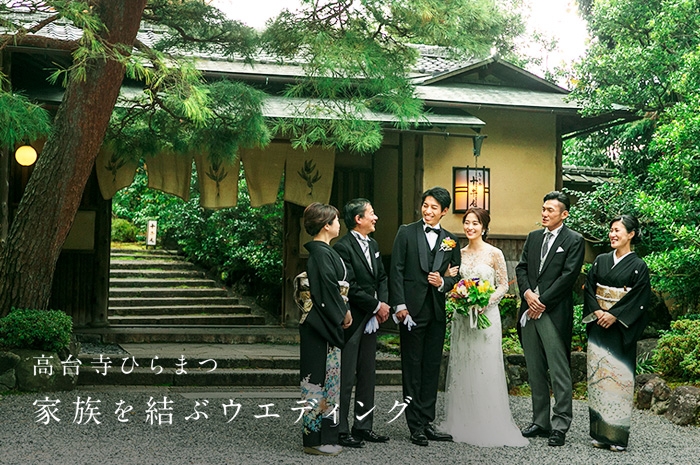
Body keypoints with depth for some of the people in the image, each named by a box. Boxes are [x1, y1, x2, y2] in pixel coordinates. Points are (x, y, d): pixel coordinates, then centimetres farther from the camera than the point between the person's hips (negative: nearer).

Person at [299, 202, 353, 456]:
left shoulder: (323, 251, 14)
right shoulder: (320, 253, -17)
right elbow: (329, 290, -20)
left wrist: (343, 311, 8)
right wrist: (343, 313, -9)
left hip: (327, 324, 10)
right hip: (321, 325, -10)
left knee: (327, 376, 14)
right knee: (320, 378, -4)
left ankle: (324, 435, 22)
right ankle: (315, 439, 3)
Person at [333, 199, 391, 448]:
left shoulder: (373, 245, 14)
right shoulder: (343, 247, -14)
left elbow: (382, 277, 17)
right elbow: (350, 287, -18)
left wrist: (384, 303, 0)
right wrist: (376, 306, -10)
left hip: (371, 319, 9)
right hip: (351, 320, -9)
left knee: (368, 374, 13)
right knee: (345, 378, -3)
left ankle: (363, 426, 22)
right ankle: (340, 430, 5)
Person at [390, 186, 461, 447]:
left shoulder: (450, 240, 11)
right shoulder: (406, 232, 1)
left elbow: (456, 276, 13)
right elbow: (397, 270, -4)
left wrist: (443, 283, -10)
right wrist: (399, 305, -12)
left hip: (437, 310, 4)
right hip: (412, 309, -4)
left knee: (432, 367, 8)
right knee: (412, 367, 2)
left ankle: (427, 422, 17)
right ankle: (415, 426, 8)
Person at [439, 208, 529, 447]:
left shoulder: (494, 254, -4)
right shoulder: (458, 254, 9)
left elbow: (503, 285, -2)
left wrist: (487, 301, -16)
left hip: (486, 315, -4)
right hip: (462, 316, 5)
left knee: (485, 368, -3)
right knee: (461, 366, 7)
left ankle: (488, 425, 7)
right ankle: (462, 423, 16)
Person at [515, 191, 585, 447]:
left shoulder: (573, 240, -2)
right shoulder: (533, 237, 16)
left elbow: (568, 276, -10)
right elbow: (521, 268, 12)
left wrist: (542, 301, -12)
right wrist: (527, 293, -6)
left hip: (554, 313, -6)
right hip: (529, 311, 6)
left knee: (559, 373, -4)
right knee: (535, 372, 10)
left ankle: (560, 425, 2)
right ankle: (540, 421, 19)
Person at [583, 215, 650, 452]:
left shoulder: (638, 266, -2)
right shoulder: (601, 261, 11)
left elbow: (638, 299, -9)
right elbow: (588, 288, 7)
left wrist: (613, 315, -15)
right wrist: (597, 312, -8)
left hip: (621, 330, -4)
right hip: (598, 326, 4)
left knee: (618, 376, -5)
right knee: (597, 375, 3)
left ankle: (617, 435, 2)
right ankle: (599, 433, 9)